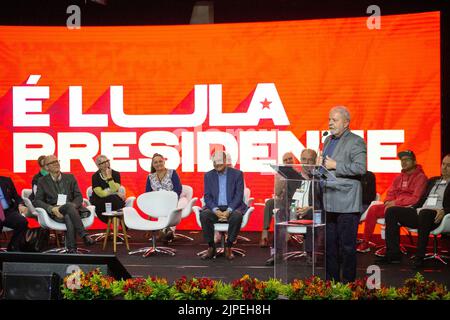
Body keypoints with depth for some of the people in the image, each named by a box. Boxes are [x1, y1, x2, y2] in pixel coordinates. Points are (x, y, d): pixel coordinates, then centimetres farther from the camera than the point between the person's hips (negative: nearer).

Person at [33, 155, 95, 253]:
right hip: (55, 213, -2)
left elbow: (79, 197, 9)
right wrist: (52, 208, -16)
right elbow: (37, 201, 3)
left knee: (69, 218, -38)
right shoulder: (42, 181, 12)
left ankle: (71, 249, -42)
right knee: (69, 205, -37)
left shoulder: (70, 177, 16)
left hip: (72, 209, 2)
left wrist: (73, 206, -15)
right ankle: (84, 235, -42)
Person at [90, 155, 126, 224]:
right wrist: (117, 194, -12)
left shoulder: (116, 174, 1)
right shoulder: (95, 176, -5)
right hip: (99, 202, -2)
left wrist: (109, 177, -20)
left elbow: (115, 189, -12)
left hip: (114, 200, 2)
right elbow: (100, 194, -11)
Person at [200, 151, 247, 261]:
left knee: (237, 216, -35)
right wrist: (215, 210, -17)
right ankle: (211, 247, -17)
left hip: (232, 207, -2)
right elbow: (207, 196, 3)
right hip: (215, 208, 2)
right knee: (204, 215, -30)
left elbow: (239, 195, -4)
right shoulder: (208, 175, 10)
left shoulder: (237, 174, 2)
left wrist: (228, 210, -20)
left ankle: (228, 247, -19)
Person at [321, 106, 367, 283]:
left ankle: (348, 283, 8)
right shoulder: (328, 140, 18)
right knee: (330, 245, 13)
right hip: (329, 202, 8)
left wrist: (335, 166, -16)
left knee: (347, 246, -2)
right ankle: (331, 280, 24)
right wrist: (321, 164, 6)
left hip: (346, 203, -8)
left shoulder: (356, 142, -7)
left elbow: (360, 168, -19)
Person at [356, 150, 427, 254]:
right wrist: (388, 202, -3)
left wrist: (396, 202, -17)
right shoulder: (399, 177, 19)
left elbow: (416, 198, -15)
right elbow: (390, 193, 21)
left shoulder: (420, 177, -5)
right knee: (373, 209, -15)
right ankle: (365, 243, -12)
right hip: (393, 206, 7)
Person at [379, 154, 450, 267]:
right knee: (391, 211, -11)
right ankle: (393, 254, -15)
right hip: (420, 212, 7)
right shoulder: (432, 181, 28)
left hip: (436, 216, -7)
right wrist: (412, 208, 10)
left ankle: (419, 257, -34)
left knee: (424, 213, -41)